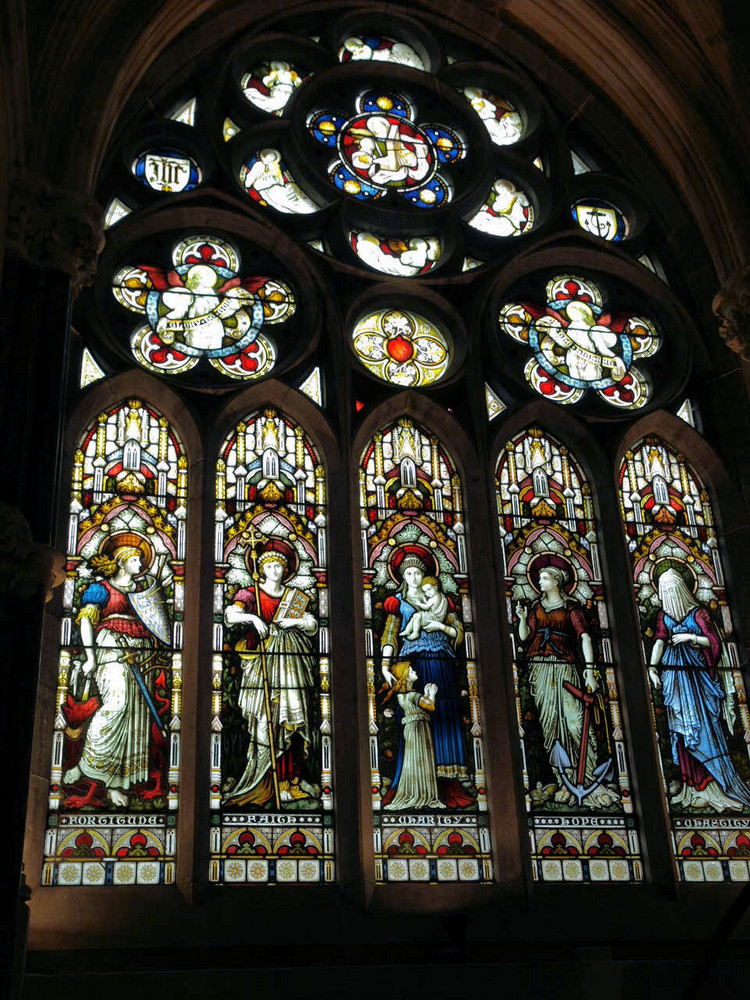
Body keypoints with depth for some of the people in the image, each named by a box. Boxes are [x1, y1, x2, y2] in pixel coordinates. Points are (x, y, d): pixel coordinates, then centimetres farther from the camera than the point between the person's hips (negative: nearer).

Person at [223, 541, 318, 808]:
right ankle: (271, 784, -8)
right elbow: (230, 615, -10)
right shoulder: (250, 594, 6)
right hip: (262, 664, -3)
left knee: (293, 718, -2)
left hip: (290, 664, 3)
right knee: (266, 720, -8)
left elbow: (313, 627, 12)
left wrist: (297, 622, -6)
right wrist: (252, 617, -25)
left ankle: (291, 779, 1)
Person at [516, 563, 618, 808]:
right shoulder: (536, 607, 18)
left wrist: (589, 669, -18)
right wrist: (523, 619, -8)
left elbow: (585, 636, -7)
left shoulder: (570, 607, 5)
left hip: (564, 668, -4)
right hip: (539, 668, 4)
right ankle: (565, 782, 1)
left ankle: (590, 781, -13)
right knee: (549, 724, -1)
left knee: (574, 722, -14)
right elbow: (524, 636, 11)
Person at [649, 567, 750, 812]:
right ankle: (694, 785, -1)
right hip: (675, 676, 2)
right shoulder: (664, 615, 10)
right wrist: (653, 667, -12)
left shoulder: (698, 613, 2)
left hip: (697, 674, -2)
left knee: (703, 724, -6)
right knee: (682, 726, -3)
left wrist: (690, 637, -9)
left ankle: (716, 784, -1)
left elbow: (714, 640, -1)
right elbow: (659, 640, -1)